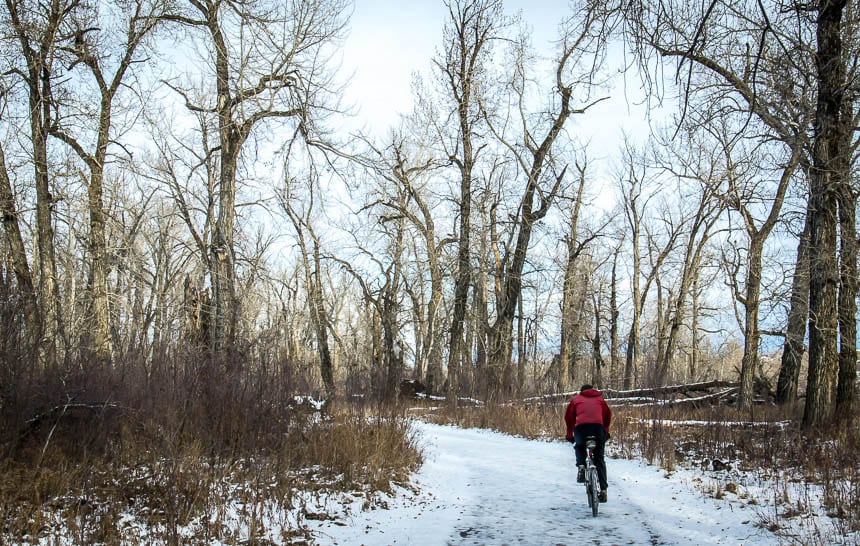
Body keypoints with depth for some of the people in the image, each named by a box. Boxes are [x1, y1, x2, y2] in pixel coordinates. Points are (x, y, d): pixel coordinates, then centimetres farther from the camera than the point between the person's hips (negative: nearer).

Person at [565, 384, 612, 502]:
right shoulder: (600, 399, 30)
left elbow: (569, 417, 25)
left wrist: (569, 435, 33)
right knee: (599, 459, 12)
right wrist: (606, 432, 41)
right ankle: (603, 489, 5)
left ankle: (581, 466, 2)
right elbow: (608, 415, 30)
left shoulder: (576, 399, 26)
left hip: (581, 426, -1)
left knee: (579, 447, 30)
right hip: (598, 426, 1)